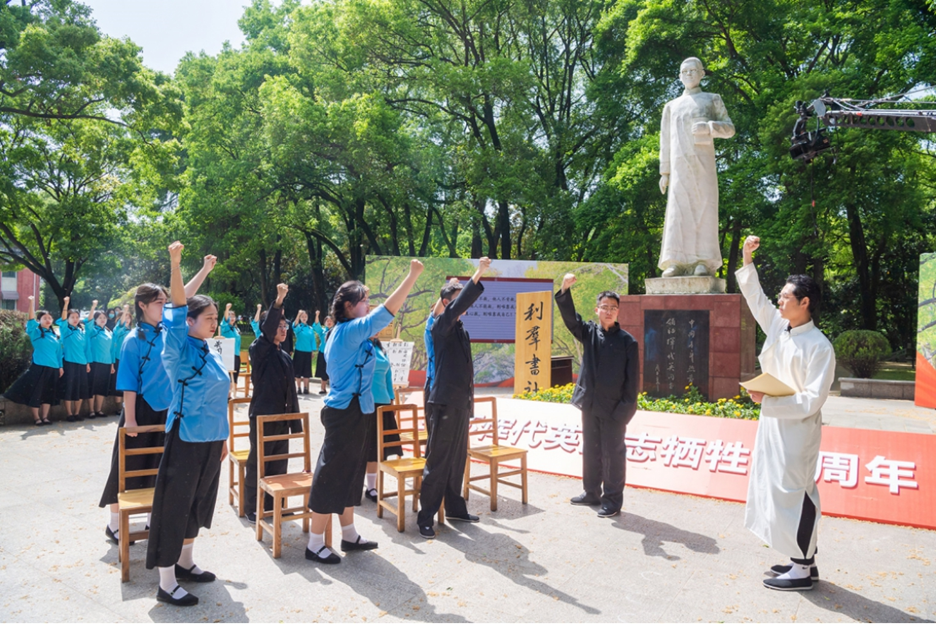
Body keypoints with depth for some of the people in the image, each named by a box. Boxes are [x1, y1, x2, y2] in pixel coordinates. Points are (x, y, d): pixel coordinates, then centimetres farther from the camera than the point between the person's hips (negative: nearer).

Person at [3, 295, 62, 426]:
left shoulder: (54, 334, 14)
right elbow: (31, 320, -17)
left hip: (53, 368, 4)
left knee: (48, 394, 9)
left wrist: (60, 366, 11)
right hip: (38, 367, -4)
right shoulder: (35, 332, 1)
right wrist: (32, 303, -29)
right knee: (35, 393, -2)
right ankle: (36, 418, 7)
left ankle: (45, 417, 16)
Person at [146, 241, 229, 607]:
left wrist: (223, 438, 19)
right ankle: (166, 584, 9)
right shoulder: (179, 350, -10)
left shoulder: (212, 355, 10)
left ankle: (184, 562, 34)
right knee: (175, 506, -1)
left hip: (211, 440, 8)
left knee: (198, 502, 18)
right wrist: (175, 265, -32)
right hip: (186, 440, -8)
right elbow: (178, 306, -22)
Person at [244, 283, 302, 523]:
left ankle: (274, 504, 24)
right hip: (262, 415, -6)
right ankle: (253, 508, 14)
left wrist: (296, 421, 13)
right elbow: (266, 331, -29)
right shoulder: (258, 350, -7)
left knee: (279, 464, 12)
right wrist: (278, 302, -41)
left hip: (282, 416, 7)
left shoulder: (286, 356, 12)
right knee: (257, 463, 3)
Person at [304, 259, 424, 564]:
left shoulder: (343, 332, 11)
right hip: (348, 413, -10)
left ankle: (349, 536, 30)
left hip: (349, 412, 10)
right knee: (333, 476, -1)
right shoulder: (351, 330, -18)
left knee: (350, 474, 17)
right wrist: (413, 274, -18)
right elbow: (388, 310, -22)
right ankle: (315, 545, 10)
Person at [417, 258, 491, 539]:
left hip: (461, 403, 8)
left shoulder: (462, 330, 17)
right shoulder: (442, 325, -7)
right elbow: (454, 308, -28)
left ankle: (454, 507, 27)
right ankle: (425, 517, 3)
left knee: (458, 459, 15)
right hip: (445, 403, -8)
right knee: (438, 461, -4)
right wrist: (477, 275, -32)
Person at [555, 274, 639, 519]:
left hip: (613, 408, -4)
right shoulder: (589, 332, 4)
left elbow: (633, 379, -5)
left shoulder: (627, 341, -5)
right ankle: (592, 492, 30)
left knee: (613, 454, 4)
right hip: (589, 404, 4)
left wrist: (626, 409, -11)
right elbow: (570, 317, -11)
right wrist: (565, 290, -27)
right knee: (590, 451, 15)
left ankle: (613, 500, 15)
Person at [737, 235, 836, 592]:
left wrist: (768, 400, -21)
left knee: (794, 494, -2)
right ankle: (803, 559, 27)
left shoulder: (819, 346, -16)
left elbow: (812, 401, -20)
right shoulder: (778, 326, 5)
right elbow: (755, 298, 16)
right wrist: (748, 260, 11)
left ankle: (803, 570, 10)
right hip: (772, 425, 8)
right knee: (782, 492, 14)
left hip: (797, 430, -8)